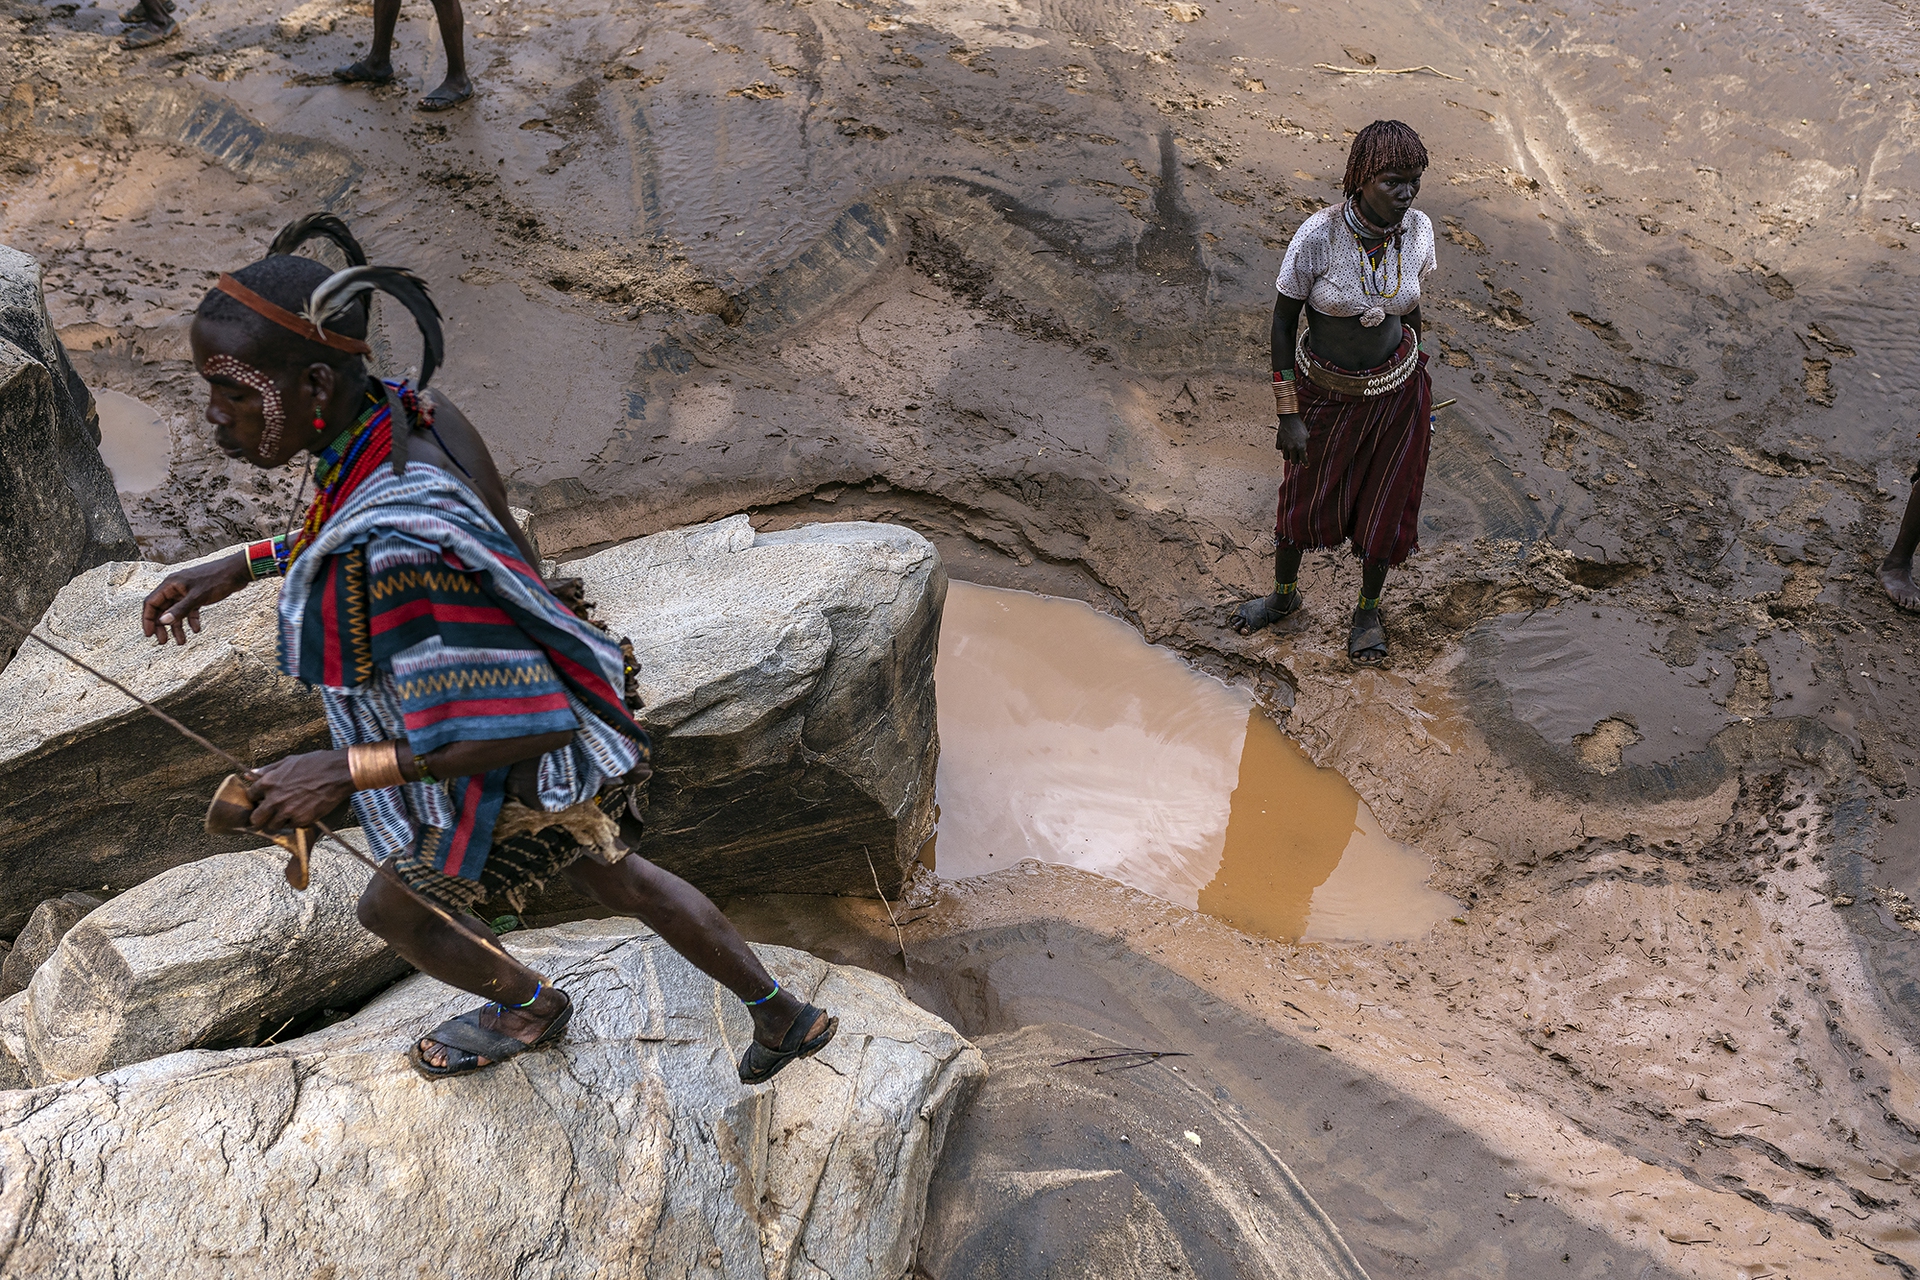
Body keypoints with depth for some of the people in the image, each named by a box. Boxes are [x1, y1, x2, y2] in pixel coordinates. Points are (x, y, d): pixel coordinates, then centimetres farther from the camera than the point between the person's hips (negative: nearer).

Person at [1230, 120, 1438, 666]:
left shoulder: (1418, 229, -15)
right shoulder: (1317, 236, -26)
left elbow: (1408, 307, 2)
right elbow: (1283, 320, -15)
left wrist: (1418, 390, 11)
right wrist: (1288, 415, -13)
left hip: (1395, 390, 2)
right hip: (1325, 391, -2)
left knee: (1385, 505, 17)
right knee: (1304, 497, 20)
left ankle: (1369, 609, 43)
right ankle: (1284, 594, 48)